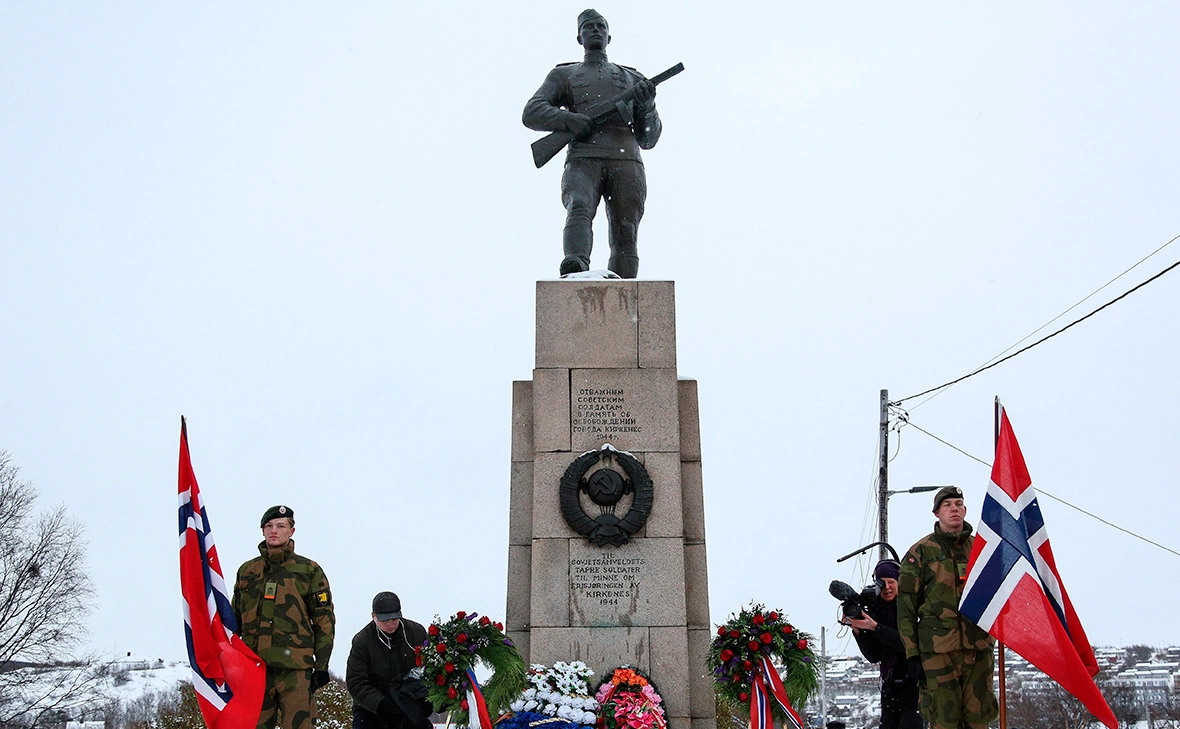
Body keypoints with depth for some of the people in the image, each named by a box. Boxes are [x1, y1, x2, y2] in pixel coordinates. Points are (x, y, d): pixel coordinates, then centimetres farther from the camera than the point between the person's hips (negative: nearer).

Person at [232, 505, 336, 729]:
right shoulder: (246, 571, 16)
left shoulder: (308, 570, 6)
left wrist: (321, 666, -2)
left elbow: (324, 620, 4)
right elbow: (234, 619, 22)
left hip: (295, 668, -3)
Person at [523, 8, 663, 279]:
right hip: (583, 161, -2)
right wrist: (568, 119, -8)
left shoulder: (633, 79, 30)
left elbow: (647, 139, 23)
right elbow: (531, 114, 11)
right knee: (579, 210, -32)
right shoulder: (563, 75, 27)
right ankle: (576, 265, -55)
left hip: (626, 163, 2)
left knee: (625, 236, -13)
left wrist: (647, 105, 3)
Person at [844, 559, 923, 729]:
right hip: (890, 685, 5)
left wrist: (875, 627, -22)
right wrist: (857, 630, -7)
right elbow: (873, 657, 6)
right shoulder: (875, 611, 7)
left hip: (914, 682, -5)